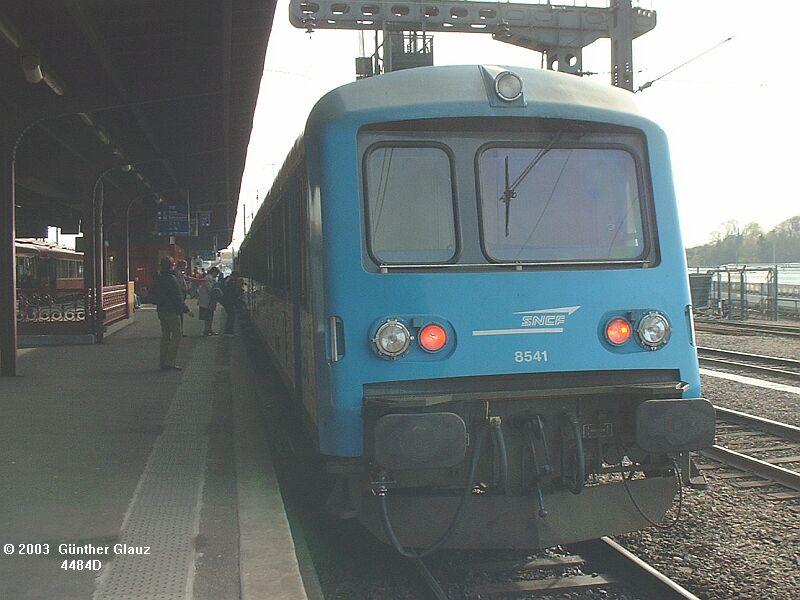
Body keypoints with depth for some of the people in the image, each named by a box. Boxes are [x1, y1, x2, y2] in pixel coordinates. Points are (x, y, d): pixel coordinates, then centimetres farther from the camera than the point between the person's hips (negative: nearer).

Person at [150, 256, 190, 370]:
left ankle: (163, 362, 16)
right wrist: (186, 310, -13)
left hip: (161, 311, 9)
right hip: (172, 311, -9)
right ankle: (170, 362, -7)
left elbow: (153, 295, 18)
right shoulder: (171, 279, -17)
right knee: (177, 335, -3)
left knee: (165, 336, 14)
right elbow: (178, 298, -19)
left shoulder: (158, 278, 10)